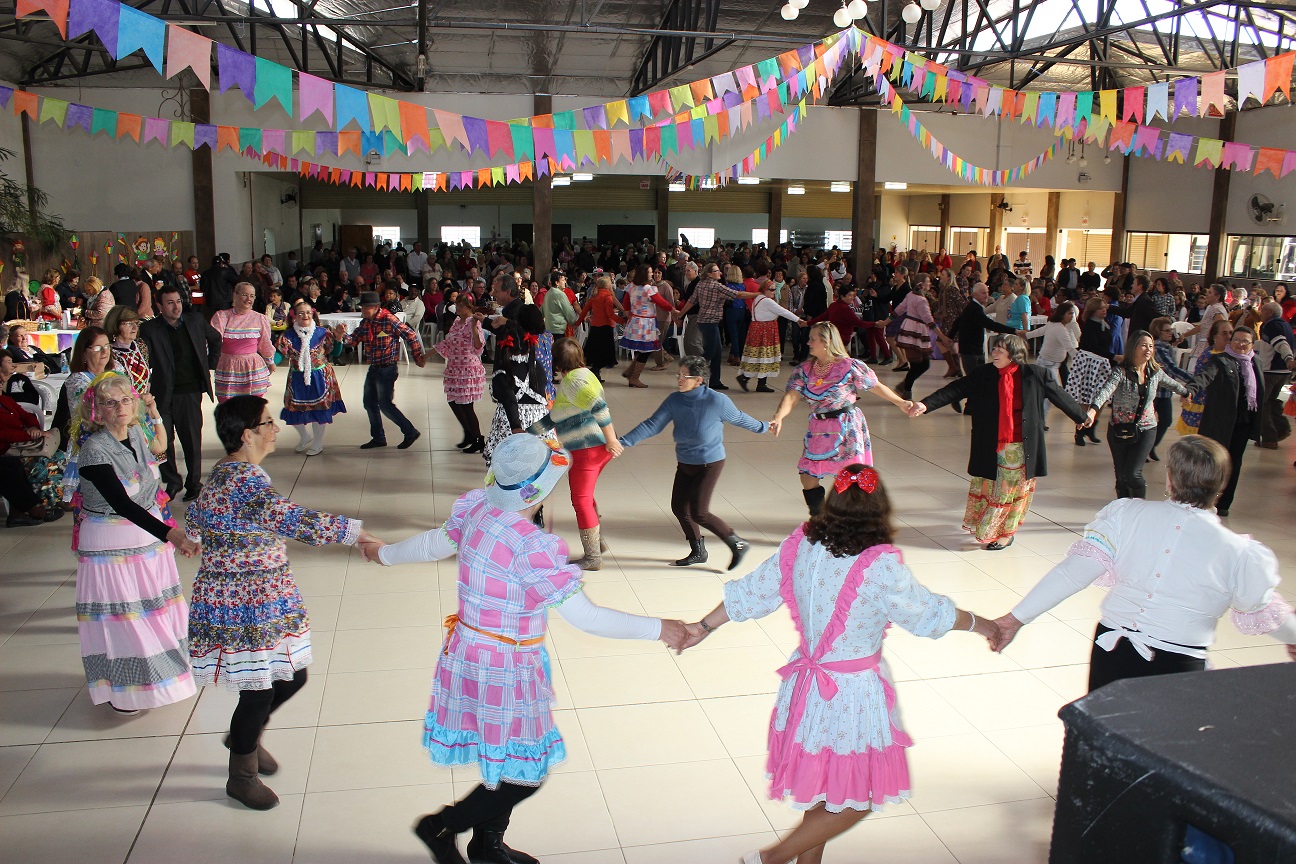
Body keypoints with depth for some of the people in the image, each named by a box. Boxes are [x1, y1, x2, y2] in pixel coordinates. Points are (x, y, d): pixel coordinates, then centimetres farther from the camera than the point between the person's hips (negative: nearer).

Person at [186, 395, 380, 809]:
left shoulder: (226, 472, 8)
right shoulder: (244, 479, -25)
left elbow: (195, 521, 21)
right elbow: (292, 519, -37)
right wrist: (354, 531, -37)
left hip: (267, 599, 10)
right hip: (242, 606, -10)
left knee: (292, 676, 17)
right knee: (259, 690, 4)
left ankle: (244, 736, 43)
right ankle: (241, 776, 27)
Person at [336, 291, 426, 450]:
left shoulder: (389, 320, -18)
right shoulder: (365, 323, 5)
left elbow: (411, 336, -15)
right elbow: (353, 341, 4)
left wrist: (418, 358, -11)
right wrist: (341, 336, -17)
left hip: (387, 369, -8)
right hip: (373, 369, 8)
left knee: (385, 404, -6)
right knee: (370, 404, 14)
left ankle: (410, 432, 8)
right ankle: (378, 438, 28)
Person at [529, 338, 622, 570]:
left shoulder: (572, 380, -15)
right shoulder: (581, 375, 17)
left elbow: (598, 407, -28)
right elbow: (555, 417, 23)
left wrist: (611, 439, -25)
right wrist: (528, 432, 25)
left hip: (588, 449, -10)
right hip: (598, 447, 10)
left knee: (581, 501, 0)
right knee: (586, 496, 24)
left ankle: (592, 558, 8)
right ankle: (598, 542, 34)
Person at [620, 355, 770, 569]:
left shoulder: (717, 401, -20)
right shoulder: (674, 400, -9)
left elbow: (738, 418, -1)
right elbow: (652, 425, -11)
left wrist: (762, 427, 15)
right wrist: (624, 442, -20)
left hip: (709, 464, -6)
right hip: (685, 463, 6)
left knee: (699, 513, -8)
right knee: (679, 508, 9)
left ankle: (738, 544, 10)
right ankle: (698, 552, 30)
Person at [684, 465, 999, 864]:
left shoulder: (801, 544, -5)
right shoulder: (880, 565, -22)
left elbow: (749, 593, 3)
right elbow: (928, 613, -8)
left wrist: (703, 627, 17)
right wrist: (978, 623, 10)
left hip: (807, 687, 7)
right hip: (854, 694, -6)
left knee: (822, 790, 24)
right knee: (857, 800, 13)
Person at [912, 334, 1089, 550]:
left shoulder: (1034, 375, -5)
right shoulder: (982, 375, -3)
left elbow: (1060, 396, 8)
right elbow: (955, 390, -9)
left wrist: (1082, 417, 22)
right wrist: (926, 404, -22)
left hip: (1019, 448, -1)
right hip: (990, 447, 2)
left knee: (1012, 489, 8)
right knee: (985, 487, 11)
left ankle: (1006, 534, 23)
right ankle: (983, 528, 28)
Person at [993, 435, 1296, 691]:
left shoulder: (1126, 514, -6)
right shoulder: (1238, 553, -7)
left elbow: (1074, 570, -14)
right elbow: (1264, 613, 10)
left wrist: (1017, 617, -12)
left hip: (1111, 655, 2)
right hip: (1177, 667, -2)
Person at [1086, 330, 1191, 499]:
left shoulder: (1155, 372, 1)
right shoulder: (1121, 371, -13)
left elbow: (1173, 384, 23)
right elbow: (1105, 391, -32)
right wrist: (1093, 411, -50)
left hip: (1145, 430, 1)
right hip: (1119, 431, -1)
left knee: (1132, 473, -12)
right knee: (1121, 476, 5)